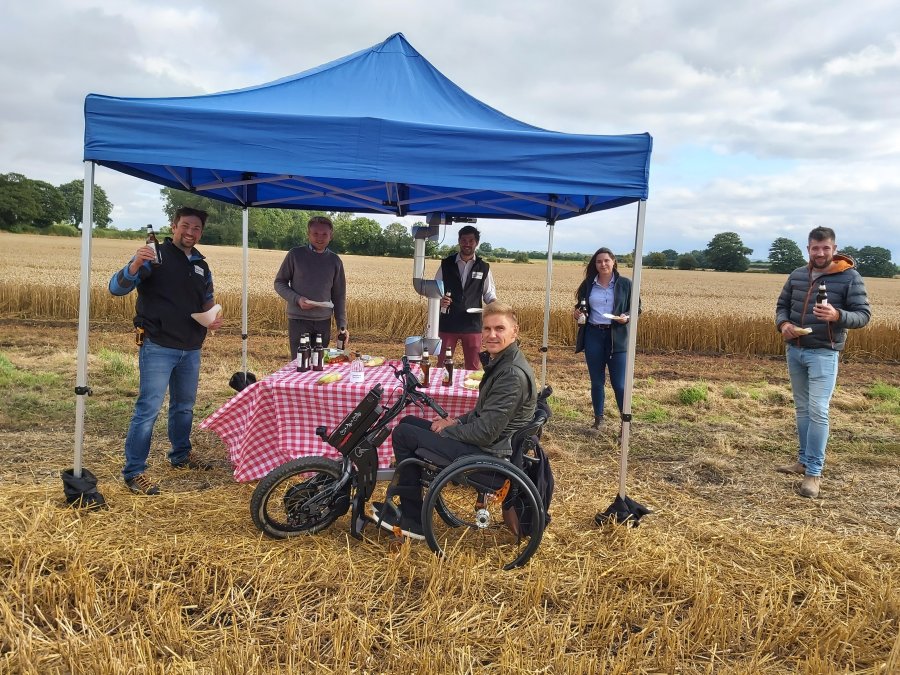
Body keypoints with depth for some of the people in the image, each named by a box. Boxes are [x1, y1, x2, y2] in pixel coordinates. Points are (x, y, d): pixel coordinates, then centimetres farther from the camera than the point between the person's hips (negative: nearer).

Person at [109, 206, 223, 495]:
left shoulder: (201, 266, 12)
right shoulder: (155, 256, -8)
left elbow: (207, 299, 24)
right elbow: (117, 288, -14)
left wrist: (214, 316, 2)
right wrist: (136, 263, -33)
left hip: (191, 349, 7)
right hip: (158, 347, -7)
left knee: (184, 406, 19)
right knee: (148, 409, -8)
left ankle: (181, 455, 36)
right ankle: (133, 471, 0)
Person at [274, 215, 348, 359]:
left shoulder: (335, 261, 6)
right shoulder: (295, 254, -1)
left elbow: (339, 296, 9)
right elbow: (279, 283, 4)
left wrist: (342, 326, 1)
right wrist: (297, 299, -14)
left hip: (324, 321, 3)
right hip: (298, 320, -2)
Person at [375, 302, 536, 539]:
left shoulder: (513, 374, -23)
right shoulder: (501, 362, 8)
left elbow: (486, 432, -25)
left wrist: (446, 431, -11)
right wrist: (456, 421, 2)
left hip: (488, 453, -10)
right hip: (484, 439, 10)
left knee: (404, 434, -7)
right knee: (409, 422, 16)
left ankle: (413, 520, 5)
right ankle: (407, 504, 20)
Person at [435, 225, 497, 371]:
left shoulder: (484, 267, 2)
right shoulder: (446, 264, 1)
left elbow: (489, 294, 7)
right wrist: (439, 300, -17)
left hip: (472, 325, 0)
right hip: (448, 324, 0)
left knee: (473, 368, 10)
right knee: (442, 365, 9)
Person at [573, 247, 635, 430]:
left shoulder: (625, 283, -1)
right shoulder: (588, 284, 5)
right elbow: (581, 306, 17)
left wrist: (627, 317, -16)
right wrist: (577, 313, -6)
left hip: (617, 338, -2)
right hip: (593, 336, 3)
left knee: (619, 383, -3)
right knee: (597, 382, 11)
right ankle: (598, 418, 25)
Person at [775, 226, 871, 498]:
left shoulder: (850, 277, -7)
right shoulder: (797, 275, 6)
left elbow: (863, 315, -9)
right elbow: (782, 305, 14)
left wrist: (837, 315, -30)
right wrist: (783, 324, -8)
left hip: (823, 354, -5)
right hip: (794, 351, 5)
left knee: (818, 411, -9)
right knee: (802, 409, 14)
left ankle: (814, 471, -2)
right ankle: (804, 460, 27)